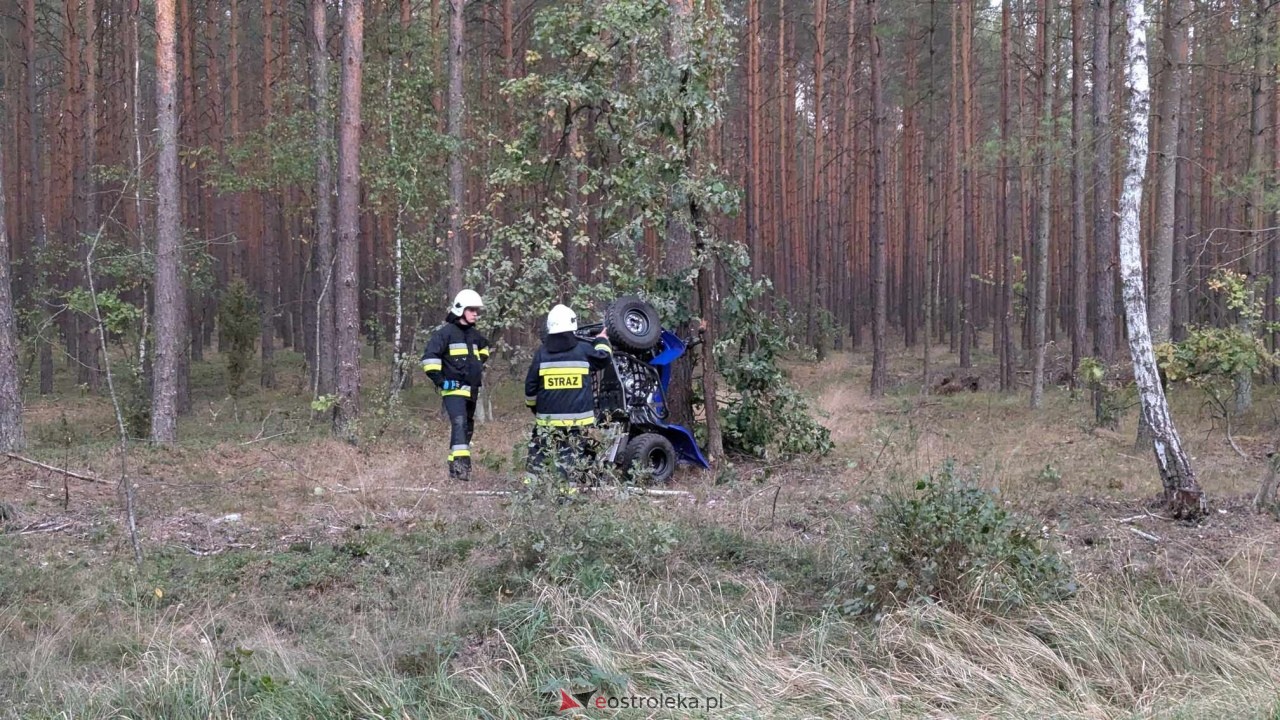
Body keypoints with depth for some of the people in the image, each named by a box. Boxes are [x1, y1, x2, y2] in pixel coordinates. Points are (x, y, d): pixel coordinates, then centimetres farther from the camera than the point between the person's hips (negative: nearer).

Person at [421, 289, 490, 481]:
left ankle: (457, 465, 23)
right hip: (454, 388, -9)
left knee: (468, 428, 13)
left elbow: (483, 347, 40)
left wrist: (480, 367, 25)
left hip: (471, 389, 9)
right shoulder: (446, 332, -9)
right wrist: (439, 380, -17)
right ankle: (460, 464, -31)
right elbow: (429, 357, -16)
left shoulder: (473, 334, 16)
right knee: (459, 424, -23)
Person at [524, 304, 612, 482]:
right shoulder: (584, 349, -3)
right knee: (572, 459, -1)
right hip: (578, 419, -1)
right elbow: (604, 358, 17)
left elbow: (530, 386, 5)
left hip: (547, 419, 1)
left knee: (538, 458, 8)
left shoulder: (542, 353, 1)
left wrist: (533, 406, 22)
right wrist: (602, 340, 36)